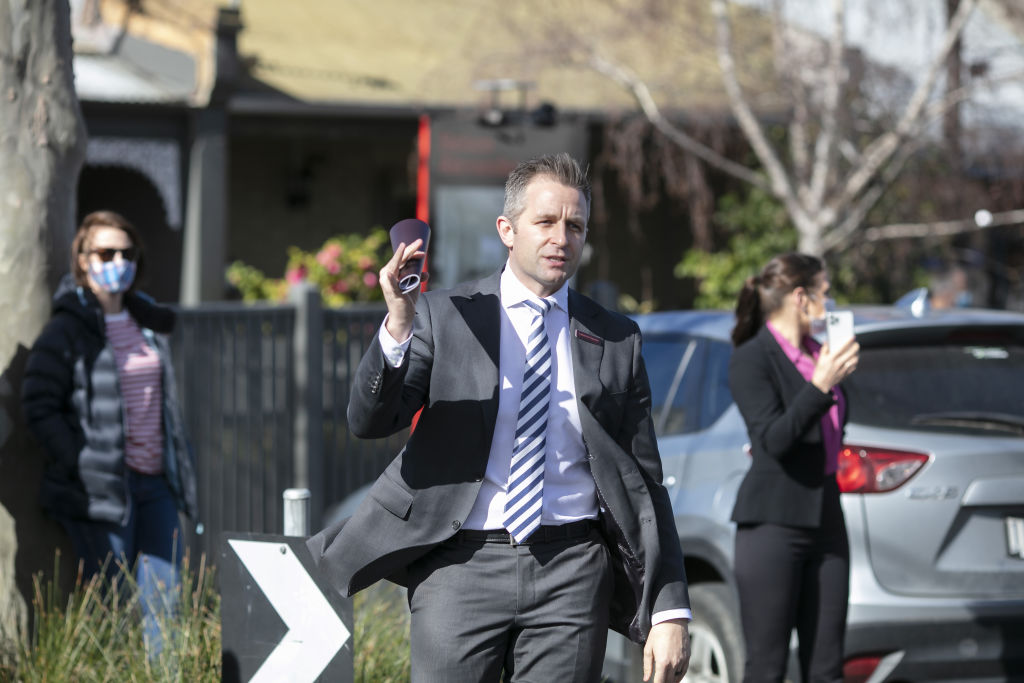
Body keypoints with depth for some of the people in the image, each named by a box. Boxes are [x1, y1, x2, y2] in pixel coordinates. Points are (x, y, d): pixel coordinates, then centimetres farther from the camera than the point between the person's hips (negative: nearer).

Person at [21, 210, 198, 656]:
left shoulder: (149, 324, 14)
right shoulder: (66, 330, -6)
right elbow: (39, 407, -10)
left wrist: (176, 469, 14)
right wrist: (80, 467, -16)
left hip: (155, 484, 6)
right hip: (100, 489, -6)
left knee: (164, 601, 5)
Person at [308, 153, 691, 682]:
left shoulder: (616, 340, 10)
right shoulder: (443, 316, 5)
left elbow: (644, 485, 11)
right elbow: (368, 421, -6)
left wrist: (671, 611, 4)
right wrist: (397, 328, -24)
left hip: (571, 574, 2)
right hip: (462, 565, -1)